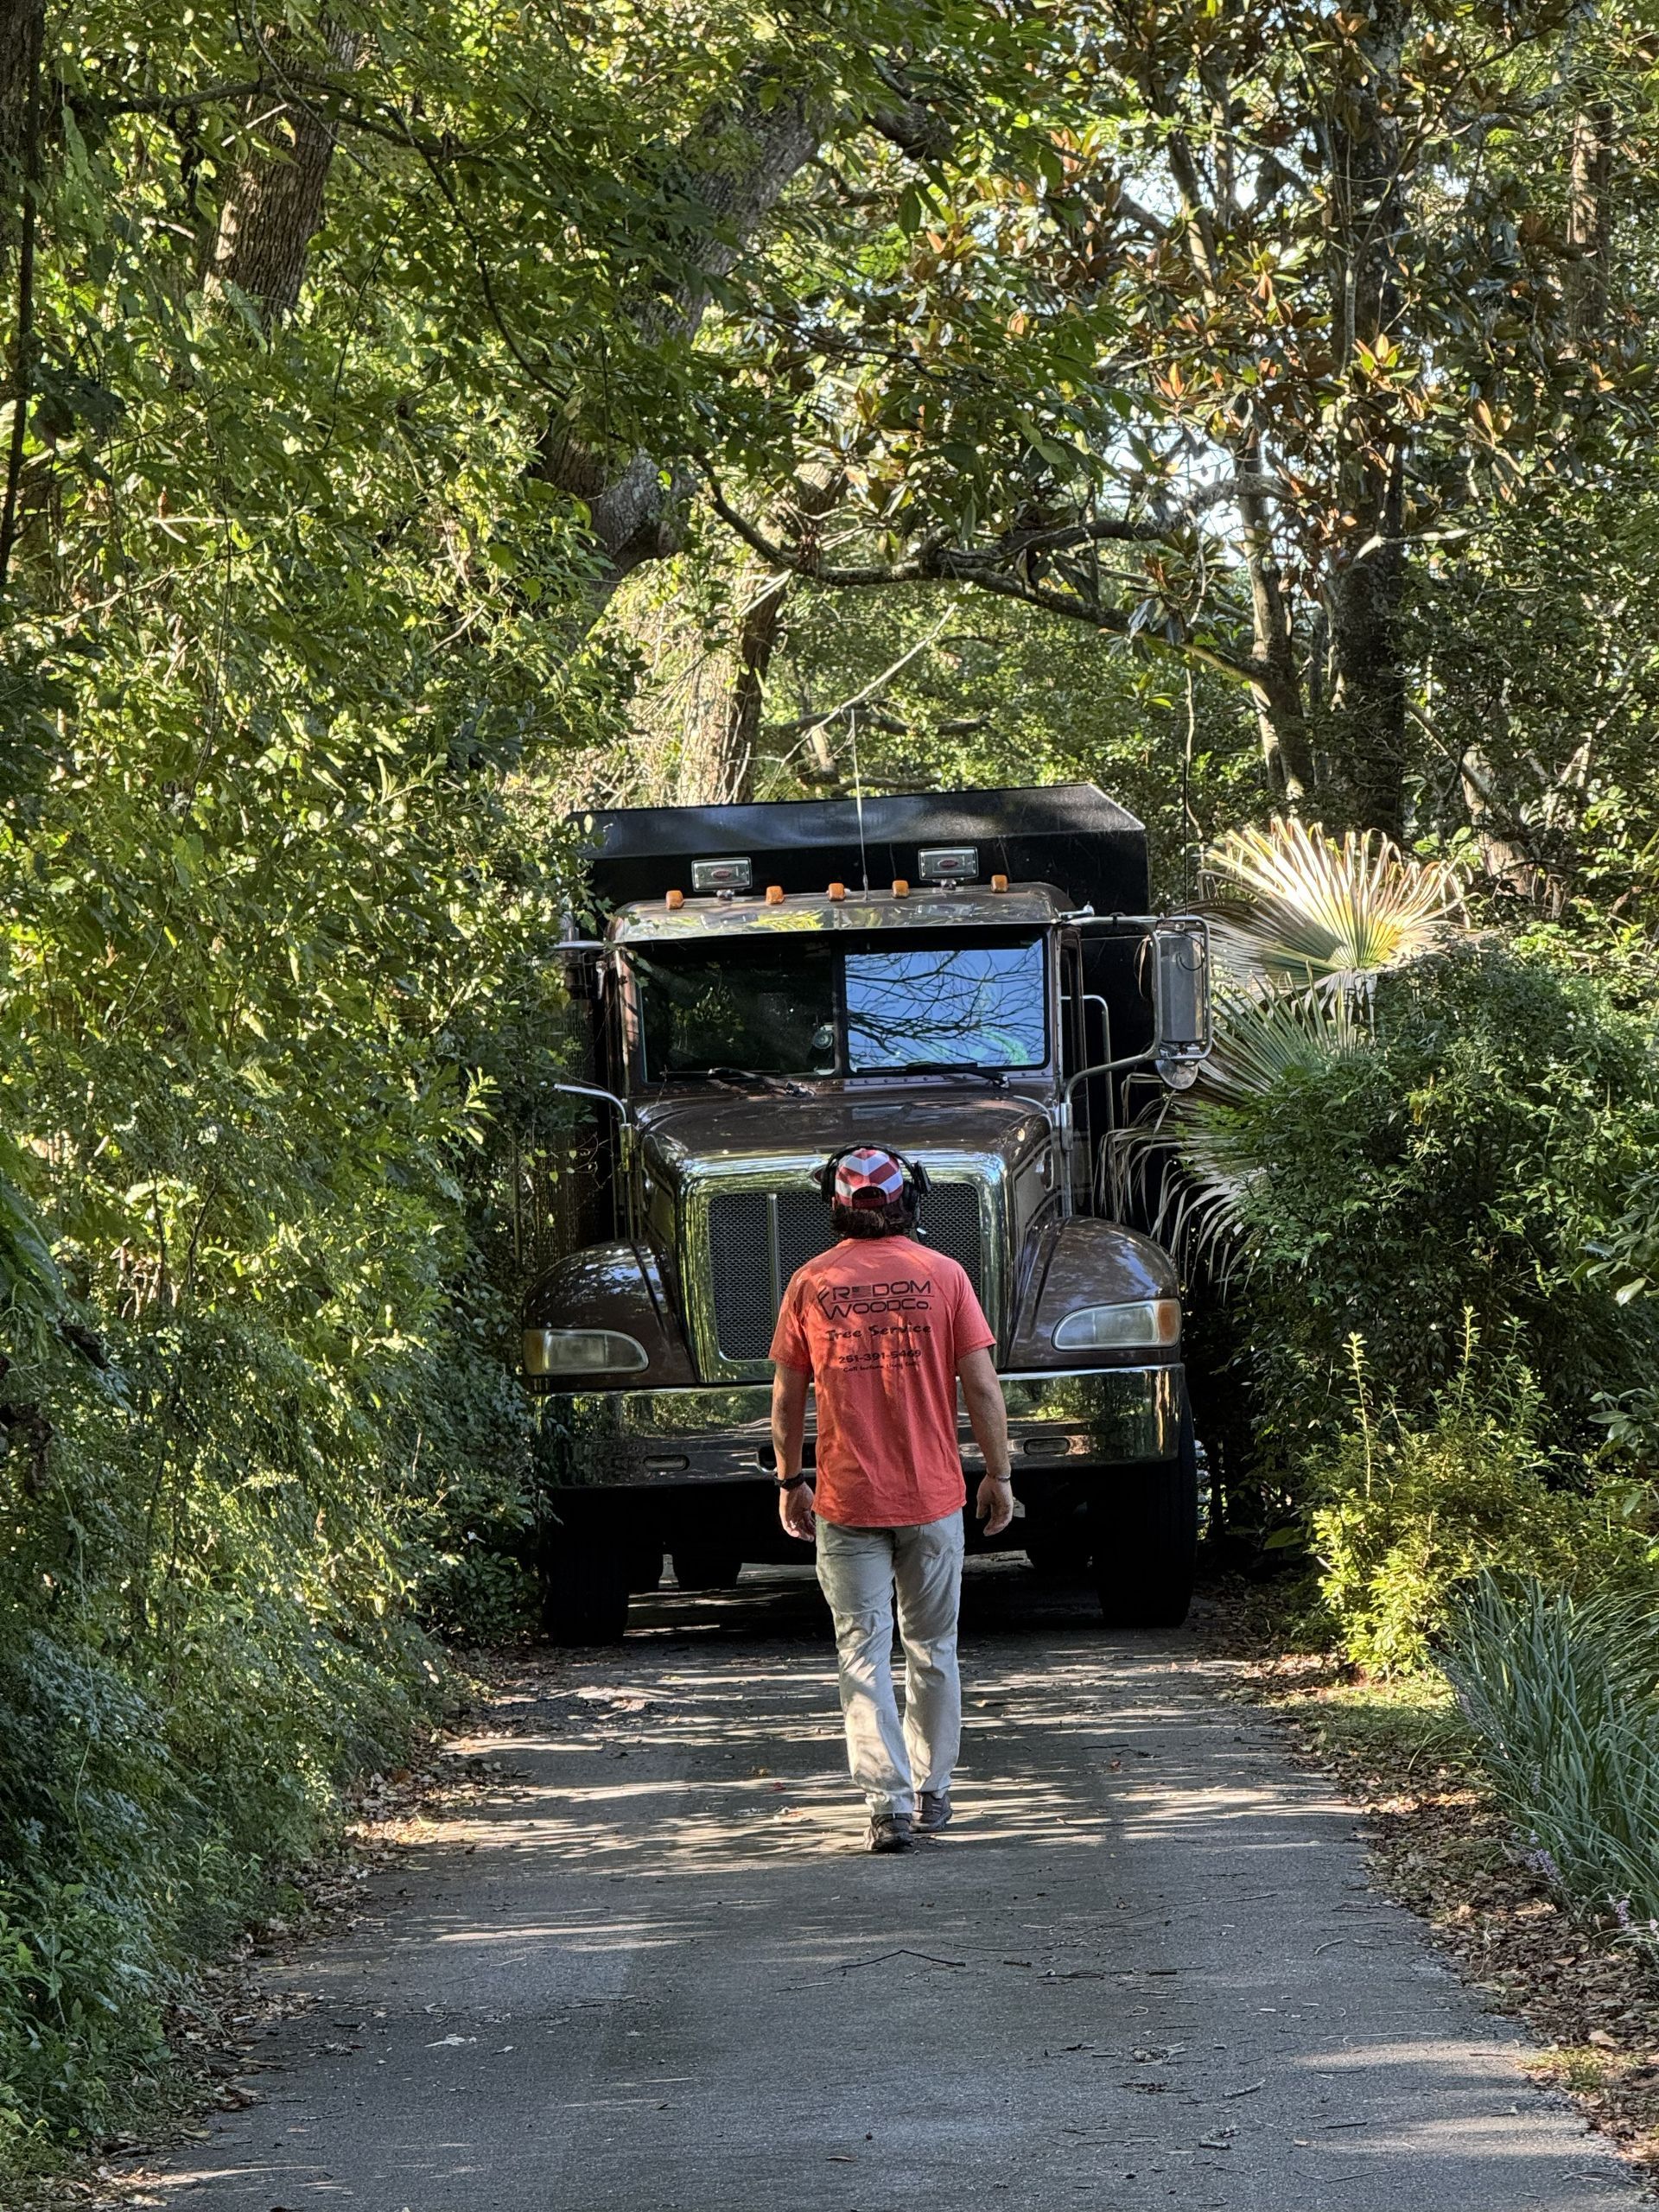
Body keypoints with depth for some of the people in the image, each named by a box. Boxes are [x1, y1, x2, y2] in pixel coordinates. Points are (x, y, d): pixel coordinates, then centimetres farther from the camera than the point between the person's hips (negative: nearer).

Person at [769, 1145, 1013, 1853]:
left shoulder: (811, 1283, -1)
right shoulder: (942, 1275, -3)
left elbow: (787, 1396, 4)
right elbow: (982, 1386, -5)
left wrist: (789, 1481, 16)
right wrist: (998, 1475, 6)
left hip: (845, 1500, 0)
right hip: (932, 1496, 1)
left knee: (863, 1654, 0)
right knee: (932, 1649, 15)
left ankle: (888, 1803, -10)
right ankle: (932, 1793, 24)